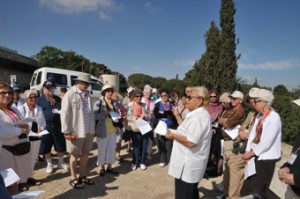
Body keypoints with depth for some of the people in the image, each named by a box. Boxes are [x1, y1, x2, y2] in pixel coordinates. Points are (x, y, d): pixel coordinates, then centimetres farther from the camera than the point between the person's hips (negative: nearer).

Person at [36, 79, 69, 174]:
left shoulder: (58, 99, 8)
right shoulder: (40, 100, 0)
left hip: (57, 126, 2)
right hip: (45, 127, -2)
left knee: (61, 146, 10)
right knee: (46, 148, 9)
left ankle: (61, 163, 31)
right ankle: (49, 164, 29)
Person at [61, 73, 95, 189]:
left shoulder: (87, 95, 9)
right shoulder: (70, 95, -10)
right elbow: (65, 114, -12)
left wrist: (93, 128, 11)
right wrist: (66, 131, -14)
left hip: (88, 131, 6)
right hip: (76, 131, -6)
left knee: (85, 153, 15)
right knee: (75, 155, 10)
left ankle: (82, 176, 32)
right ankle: (73, 179, 27)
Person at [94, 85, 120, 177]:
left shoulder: (114, 102, 7)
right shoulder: (98, 102, -6)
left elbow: (117, 114, 8)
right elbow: (95, 115, -14)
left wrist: (113, 110, -10)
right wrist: (105, 114, -22)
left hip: (113, 129, 5)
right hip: (103, 130, -4)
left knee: (112, 149, 12)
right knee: (102, 149, 8)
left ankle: (109, 167, 27)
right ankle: (102, 168, 23)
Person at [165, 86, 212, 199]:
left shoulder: (198, 117, -24)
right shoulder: (198, 114, 10)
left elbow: (191, 142, -30)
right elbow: (187, 131, 16)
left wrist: (173, 135, -18)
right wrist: (177, 116, 12)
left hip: (188, 166, -11)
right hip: (189, 164, 11)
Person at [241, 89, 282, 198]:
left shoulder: (274, 118, -19)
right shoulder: (259, 115, 5)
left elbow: (266, 143, -21)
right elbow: (253, 134, 3)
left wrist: (251, 153, -13)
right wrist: (248, 151, -7)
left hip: (266, 158, -7)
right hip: (255, 156, 7)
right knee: (247, 189, 15)